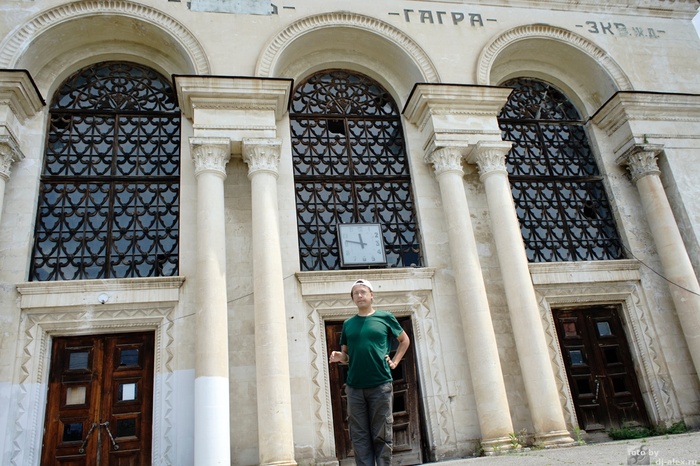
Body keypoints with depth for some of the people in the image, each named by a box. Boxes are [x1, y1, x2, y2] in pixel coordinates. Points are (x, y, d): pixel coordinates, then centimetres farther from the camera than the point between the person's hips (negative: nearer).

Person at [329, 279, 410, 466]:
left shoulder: (385, 317, 4)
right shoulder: (348, 324, 11)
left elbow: (405, 340, 15)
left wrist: (395, 361, 4)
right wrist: (339, 357, -6)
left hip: (381, 385, -2)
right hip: (354, 387, 3)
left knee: (382, 436, 3)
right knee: (360, 437, 4)